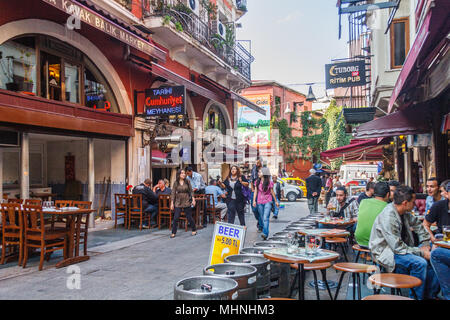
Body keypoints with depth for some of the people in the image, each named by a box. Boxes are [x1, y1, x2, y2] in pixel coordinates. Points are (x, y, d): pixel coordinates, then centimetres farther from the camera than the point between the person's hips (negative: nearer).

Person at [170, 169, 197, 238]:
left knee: (189, 217, 6)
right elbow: (173, 193, 0)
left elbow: (191, 191, 3)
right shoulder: (176, 183, -1)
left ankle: (194, 230, 24)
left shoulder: (187, 182, 0)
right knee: (176, 218, -3)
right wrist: (172, 203, -3)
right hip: (178, 203, 0)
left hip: (187, 202, 0)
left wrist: (193, 200, -6)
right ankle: (173, 233, 6)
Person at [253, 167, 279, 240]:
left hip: (268, 202, -4)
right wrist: (254, 201, -2)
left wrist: (276, 201, 13)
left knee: (265, 218, -16)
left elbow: (272, 192, 6)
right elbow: (255, 192, 8)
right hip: (259, 202, 4)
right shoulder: (257, 182, 6)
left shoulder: (269, 182, -3)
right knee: (262, 218, 9)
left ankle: (265, 233, -22)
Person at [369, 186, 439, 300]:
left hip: (401, 247, 9)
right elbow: (398, 248, -26)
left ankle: (430, 295, 10)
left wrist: (425, 244, 8)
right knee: (420, 263, -28)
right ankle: (417, 297, -11)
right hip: (386, 252, -9)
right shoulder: (388, 217, -27)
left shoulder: (404, 213, 1)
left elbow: (417, 224, 20)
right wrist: (421, 252, -21)